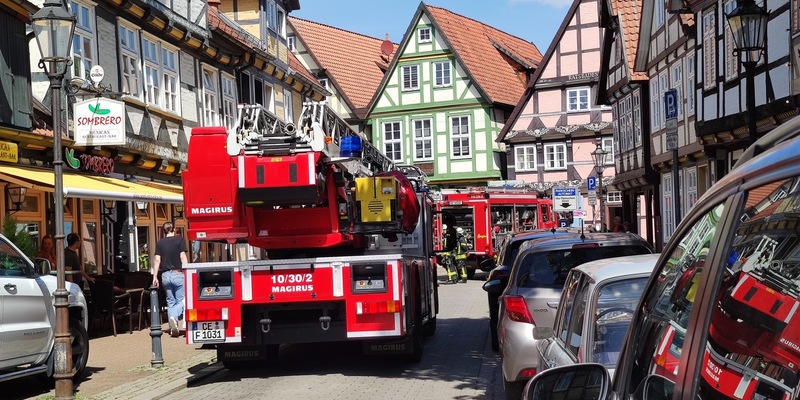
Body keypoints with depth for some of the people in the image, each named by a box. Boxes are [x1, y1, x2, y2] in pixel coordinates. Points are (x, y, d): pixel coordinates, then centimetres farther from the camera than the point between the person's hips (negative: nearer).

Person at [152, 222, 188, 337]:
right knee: (181, 301, 2)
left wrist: (155, 277, 5)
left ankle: (173, 328, 9)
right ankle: (175, 317, -28)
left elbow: (157, 260, 3)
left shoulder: (160, 243, 7)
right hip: (177, 273, -3)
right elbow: (183, 257, -8)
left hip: (165, 275, 3)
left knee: (170, 302, 12)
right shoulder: (179, 240, -2)